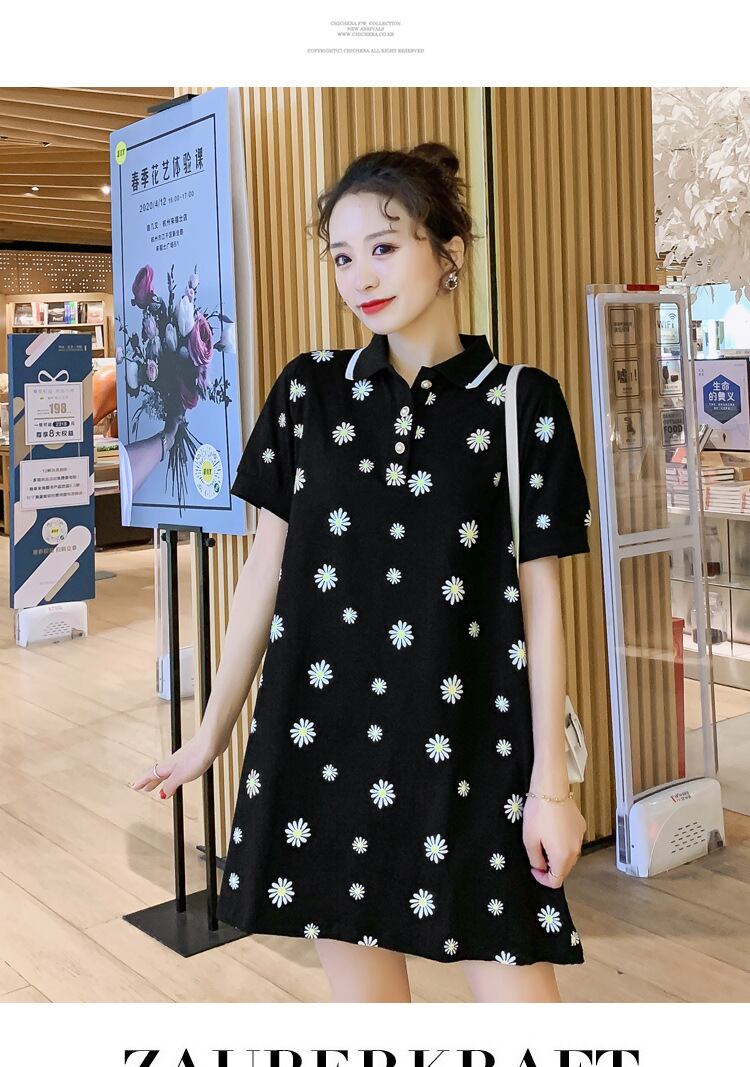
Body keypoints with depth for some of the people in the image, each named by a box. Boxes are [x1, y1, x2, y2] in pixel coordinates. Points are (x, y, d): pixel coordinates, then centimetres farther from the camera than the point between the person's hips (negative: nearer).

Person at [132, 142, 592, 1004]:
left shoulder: (521, 403, -1)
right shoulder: (308, 390, 5)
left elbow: (540, 594, -1)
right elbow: (265, 567, 9)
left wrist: (550, 779, -3)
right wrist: (214, 731, 12)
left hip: (470, 740, -2)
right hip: (326, 733, 3)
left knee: (517, 988, 0)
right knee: (361, 988, 12)